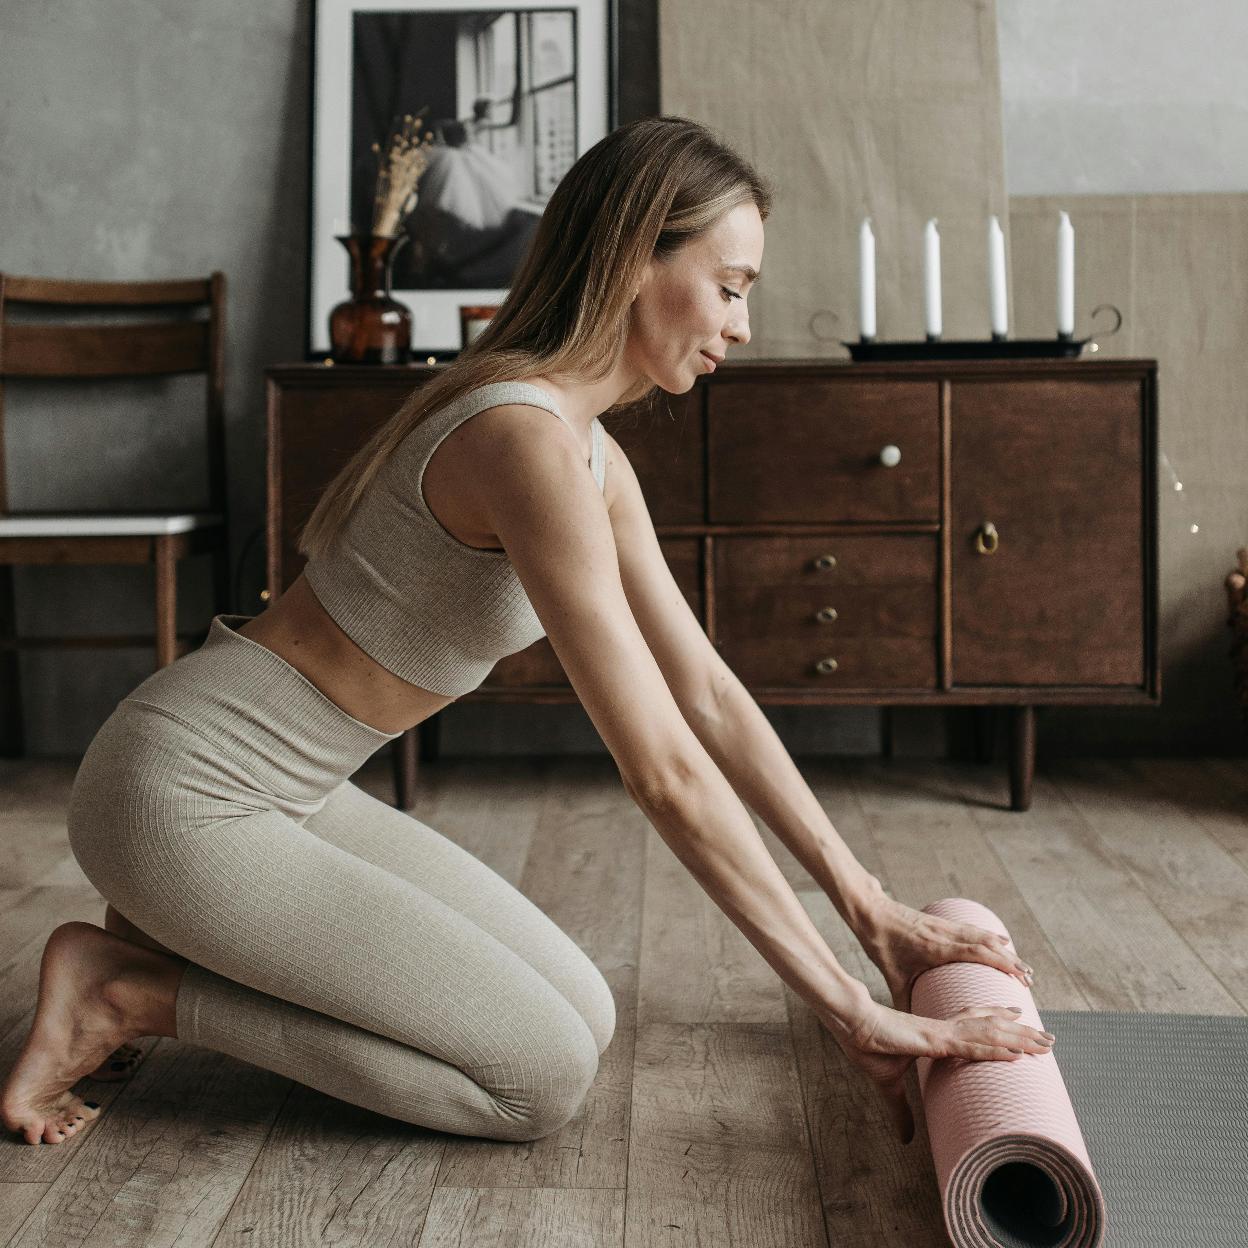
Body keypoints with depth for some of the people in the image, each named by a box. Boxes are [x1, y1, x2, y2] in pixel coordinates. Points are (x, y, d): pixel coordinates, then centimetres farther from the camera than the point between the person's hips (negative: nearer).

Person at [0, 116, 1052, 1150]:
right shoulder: (527, 441, -25)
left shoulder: (592, 451, 6)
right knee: (546, 1073, -8)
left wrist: (870, 906, 7)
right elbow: (666, 772, -27)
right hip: (184, 794, -10)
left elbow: (707, 690, 8)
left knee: (583, 1011, 8)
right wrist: (848, 1010, -20)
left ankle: (179, 948, 14)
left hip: (288, 792, 10)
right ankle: (129, 992, -1)